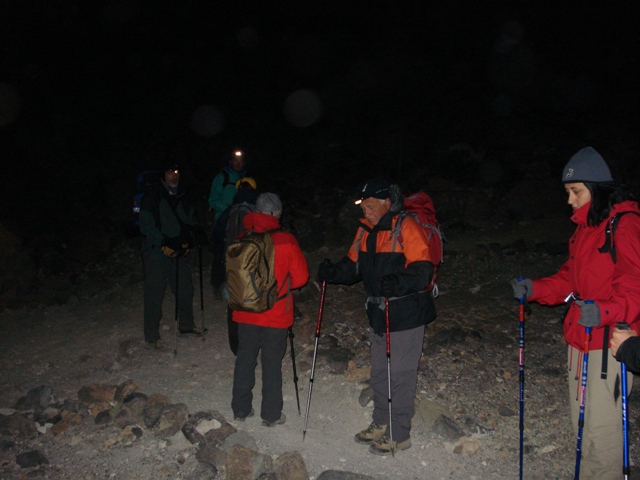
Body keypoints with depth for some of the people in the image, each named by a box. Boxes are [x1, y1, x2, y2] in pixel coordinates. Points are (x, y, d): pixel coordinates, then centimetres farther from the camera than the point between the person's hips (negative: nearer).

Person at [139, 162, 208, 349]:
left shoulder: (181, 198, 14)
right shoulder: (152, 198, -6)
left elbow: (190, 221, 16)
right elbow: (146, 226, -12)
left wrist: (196, 233, -5)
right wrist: (164, 242, -21)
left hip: (177, 251, 6)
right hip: (156, 252, -6)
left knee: (185, 289, 12)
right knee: (155, 294, -3)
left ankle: (186, 326, 30)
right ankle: (151, 337, 8)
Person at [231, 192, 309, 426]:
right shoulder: (286, 241, -13)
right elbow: (301, 277, -4)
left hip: (245, 312, 3)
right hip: (276, 314, -3)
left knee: (245, 359, 15)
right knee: (272, 363, 8)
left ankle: (241, 409, 27)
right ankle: (271, 415, 18)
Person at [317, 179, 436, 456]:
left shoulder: (406, 228, -16)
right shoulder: (365, 231, 8)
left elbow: (422, 271, -22)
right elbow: (354, 266, 12)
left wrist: (398, 283, -39)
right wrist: (333, 272, -6)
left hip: (405, 315, -8)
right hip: (377, 313, 8)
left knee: (400, 375, 2)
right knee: (379, 372, 19)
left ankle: (399, 435, 19)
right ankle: (381, 423, 37)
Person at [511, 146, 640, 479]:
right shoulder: (585, 227, 14)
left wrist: (605, 311, -36)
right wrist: (534, 289, 4)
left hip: (610, 342, -9)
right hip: (580, 339, 9)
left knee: (601, 426, -1)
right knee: (581, 420, 17)